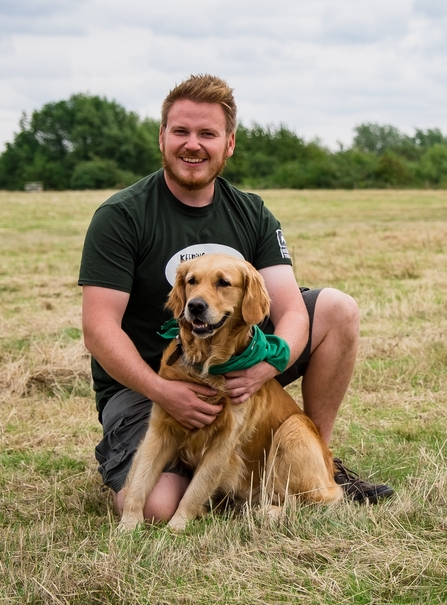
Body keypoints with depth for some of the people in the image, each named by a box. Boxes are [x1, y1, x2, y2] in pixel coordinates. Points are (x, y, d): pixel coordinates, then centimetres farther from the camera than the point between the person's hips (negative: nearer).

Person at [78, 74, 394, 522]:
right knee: (154, 508, -28)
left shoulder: (251, 215, 0)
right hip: (143, 381, -4)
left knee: (338, 309, -8)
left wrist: (265, 367, -30)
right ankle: (118, 458, 10)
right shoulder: (120, 217, -14)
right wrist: (164, 392, -32)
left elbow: (291, 311, -8)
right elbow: (99, 328, -19)